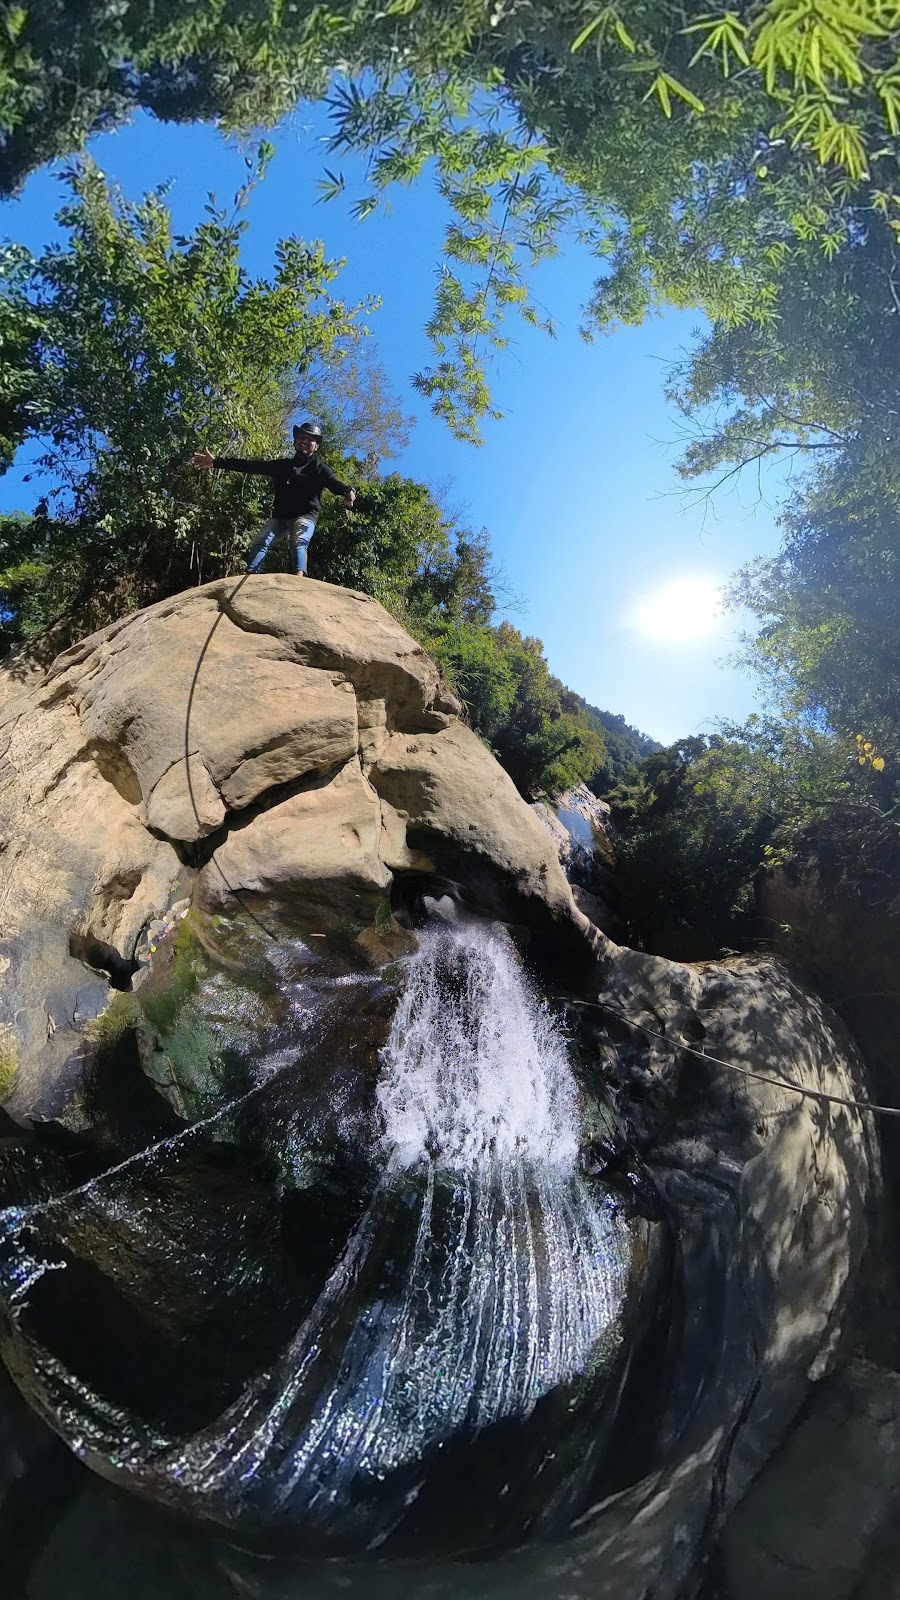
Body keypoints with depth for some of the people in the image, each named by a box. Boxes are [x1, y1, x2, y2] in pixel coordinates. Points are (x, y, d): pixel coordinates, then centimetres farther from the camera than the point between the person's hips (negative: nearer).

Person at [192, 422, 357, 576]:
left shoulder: (319, 469, 2)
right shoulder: (283, 465, 14)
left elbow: (335, 483, -17)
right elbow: (252, 466, 11)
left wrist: (348, 491, -44)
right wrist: (216, 461, 5)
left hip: (305, 516, -4)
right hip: (280, 516, 4)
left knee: (298, 543, -32)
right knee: (259, 543, -17)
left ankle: (299, 578, -52)